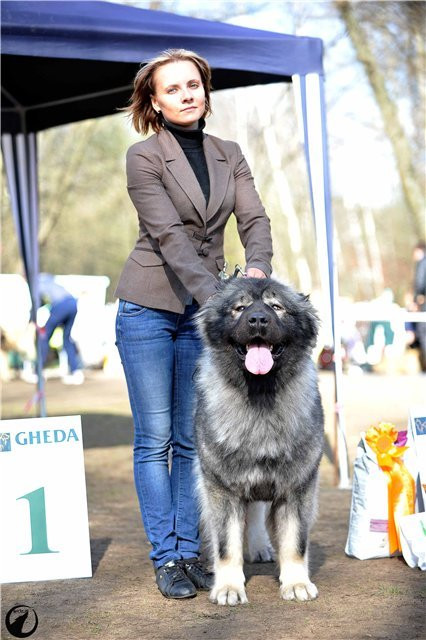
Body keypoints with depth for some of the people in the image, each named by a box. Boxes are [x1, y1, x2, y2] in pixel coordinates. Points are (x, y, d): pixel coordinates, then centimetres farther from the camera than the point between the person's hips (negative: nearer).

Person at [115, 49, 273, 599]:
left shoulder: (228, 156, 8)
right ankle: (165, 559, 4)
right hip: (148, 308, -4)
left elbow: (254, 219, -3)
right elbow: (170, 238, -18)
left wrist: (256, 270, -24)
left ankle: (189, 551, 13)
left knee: (192, 439, 6)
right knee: (154, 438, -2)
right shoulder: (144, 157, -8)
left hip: (203, 309, 4)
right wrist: (217, 297, -27)